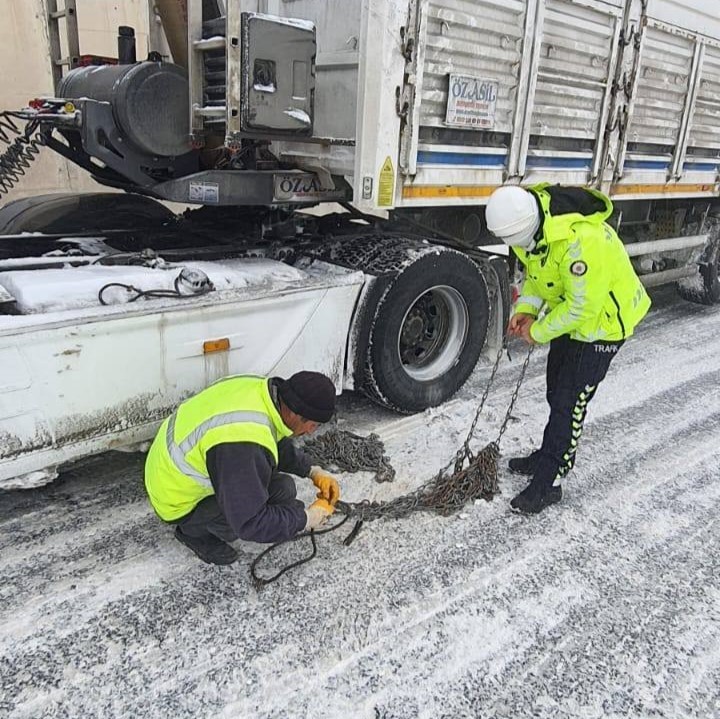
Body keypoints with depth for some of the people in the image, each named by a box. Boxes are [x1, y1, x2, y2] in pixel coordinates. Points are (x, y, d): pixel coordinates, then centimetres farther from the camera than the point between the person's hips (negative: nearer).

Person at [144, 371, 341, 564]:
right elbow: (250, 524, -32)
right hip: (177, 502, -8)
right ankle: (195, 530, 0)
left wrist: (313, 471, 1)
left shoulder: (261, 389, -13)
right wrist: (307, 518, -20)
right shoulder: (243, 446, -38)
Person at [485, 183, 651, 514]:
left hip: (602, 319, -9)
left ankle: (548, 481, 6)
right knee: (556, 391, 19)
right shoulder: (529, 223, -11)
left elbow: (582, 307, -31)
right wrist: (526, 309, -10)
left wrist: (538, 332, -19)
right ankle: (551, 457, 37)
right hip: (569, 311, 9)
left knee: (570, 402, -5)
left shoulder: (580, 241, -39)